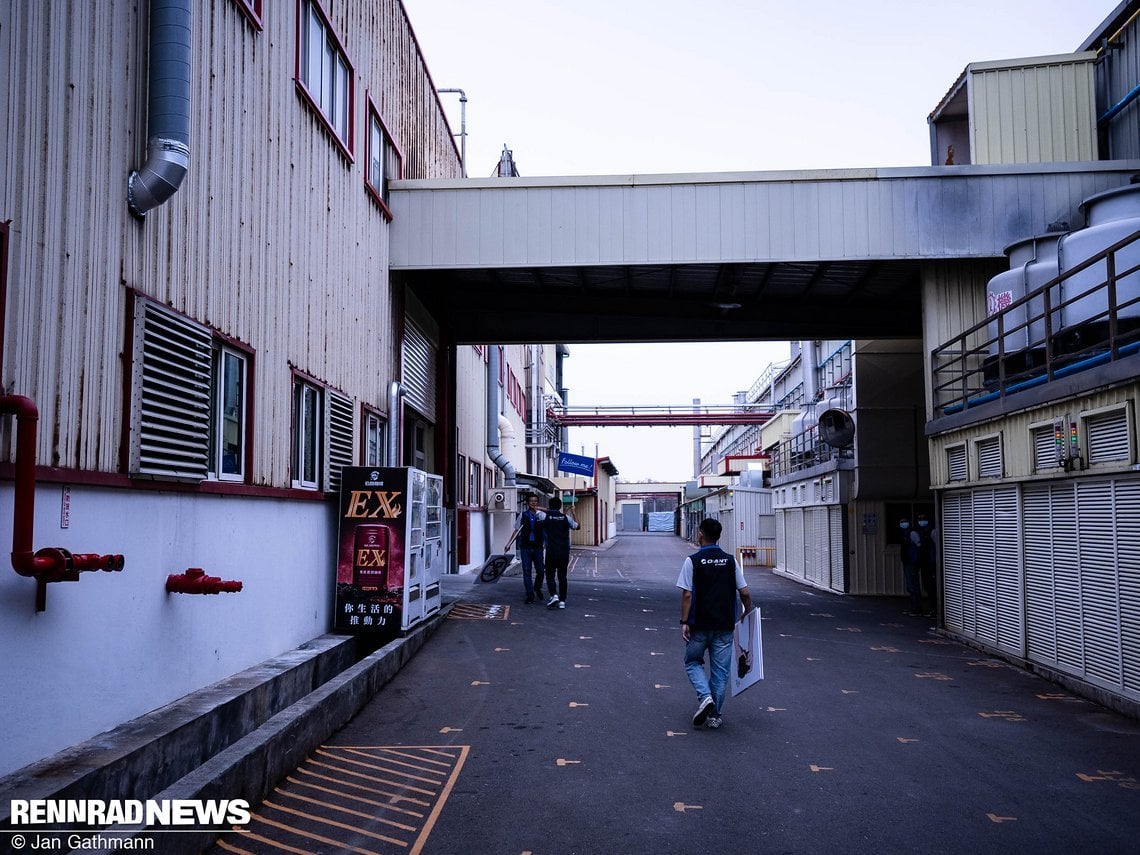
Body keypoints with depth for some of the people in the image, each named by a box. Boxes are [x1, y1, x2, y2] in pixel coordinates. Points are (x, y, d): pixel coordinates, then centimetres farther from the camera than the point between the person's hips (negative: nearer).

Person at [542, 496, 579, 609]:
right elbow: (576, 526, 17)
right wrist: (573, 514, 29)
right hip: (565, 551, 3)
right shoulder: (566, 517, 2)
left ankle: (554, 595, -15)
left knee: (550, 575, 7)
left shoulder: (545, 516, -5)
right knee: (562, 576, 10)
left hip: (551, 551, -2)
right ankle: (562, 601, 8)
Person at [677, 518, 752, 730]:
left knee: (693, 662, 15)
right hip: (725, 625, 3)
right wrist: (748, 615, 17)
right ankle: (715, 714, 14)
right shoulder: (730, 561, 1)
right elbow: (745, 593, 2)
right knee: (720, 669, 10)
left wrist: (684, 622, -7)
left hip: (699, 625, -2)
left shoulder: (692, 561, -8)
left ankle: (705, 696, -7)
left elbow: (687, 595, -12)